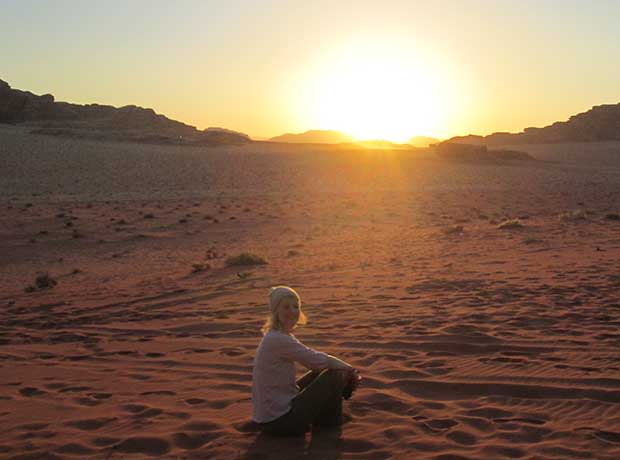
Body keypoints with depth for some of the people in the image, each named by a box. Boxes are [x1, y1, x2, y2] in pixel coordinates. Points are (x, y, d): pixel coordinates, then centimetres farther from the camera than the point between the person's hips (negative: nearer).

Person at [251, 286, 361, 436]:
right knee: (335, 375, -6)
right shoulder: (278, 340, -23)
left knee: (320, 368, 16)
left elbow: (315, 359, 11)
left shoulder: (282, 336, 6)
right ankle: (331, 423, 16)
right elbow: (322, 360, -16)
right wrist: (350, 369, 1)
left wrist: (349, 372, 1)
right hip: (279, 421, -10)